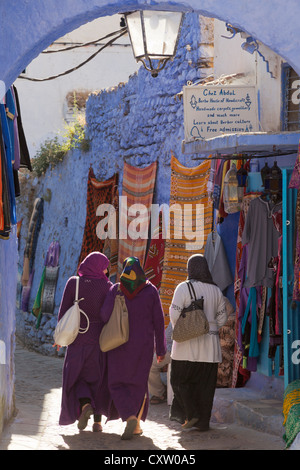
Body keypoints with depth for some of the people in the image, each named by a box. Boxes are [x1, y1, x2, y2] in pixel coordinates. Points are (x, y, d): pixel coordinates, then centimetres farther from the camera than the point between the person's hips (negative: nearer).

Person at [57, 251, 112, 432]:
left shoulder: (73, 283, -4)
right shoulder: (107, 286, -6)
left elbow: (63, 311, -4)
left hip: (78, 339, 0)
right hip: (100, 339, 0)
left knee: (76, 377, 13)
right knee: (98, 377, 13)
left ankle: (85, 405, -14)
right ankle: (97, 420, 9)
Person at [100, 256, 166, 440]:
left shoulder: (115, 290, -5)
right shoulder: (151, 291, -2)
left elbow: (105, 315, -13)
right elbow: (158, 321, -2)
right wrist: (161, 348, 5)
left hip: (119, 344, -1)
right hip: (143, 346, 1)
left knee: (117, 384, 7)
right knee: (138, 384, 16)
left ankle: (130, 418, -17)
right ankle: (136, 424, 12)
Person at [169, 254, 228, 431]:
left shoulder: (184, 288, -7)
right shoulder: (216, 290, 6)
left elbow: (175, 314, -12)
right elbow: (222, 318, 9)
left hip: (187, 343, -4)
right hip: (209, 345, 4)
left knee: (180, 380, 8)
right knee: (205, 383, 8)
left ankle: (190, 414, -5)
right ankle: (203, 421, 9)